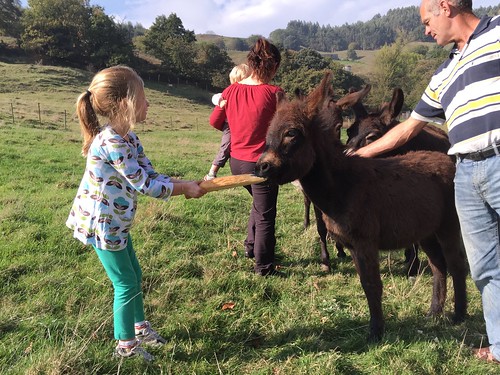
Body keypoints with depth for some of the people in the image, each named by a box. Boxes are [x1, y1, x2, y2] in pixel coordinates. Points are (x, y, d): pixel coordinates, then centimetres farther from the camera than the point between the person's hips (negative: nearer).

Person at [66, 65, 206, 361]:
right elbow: (144, 185, -25)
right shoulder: (112, 144, -28)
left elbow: (151, 175, 1)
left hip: (116, 223, 9)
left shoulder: (129, 139, 2)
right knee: (126, 284, 5)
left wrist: (187, 185, -10)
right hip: (101, 225, -9)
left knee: (134, 275, 21)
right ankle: (125, 345, 24)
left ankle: (140, 326, 41)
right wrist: (185, 187, -15)